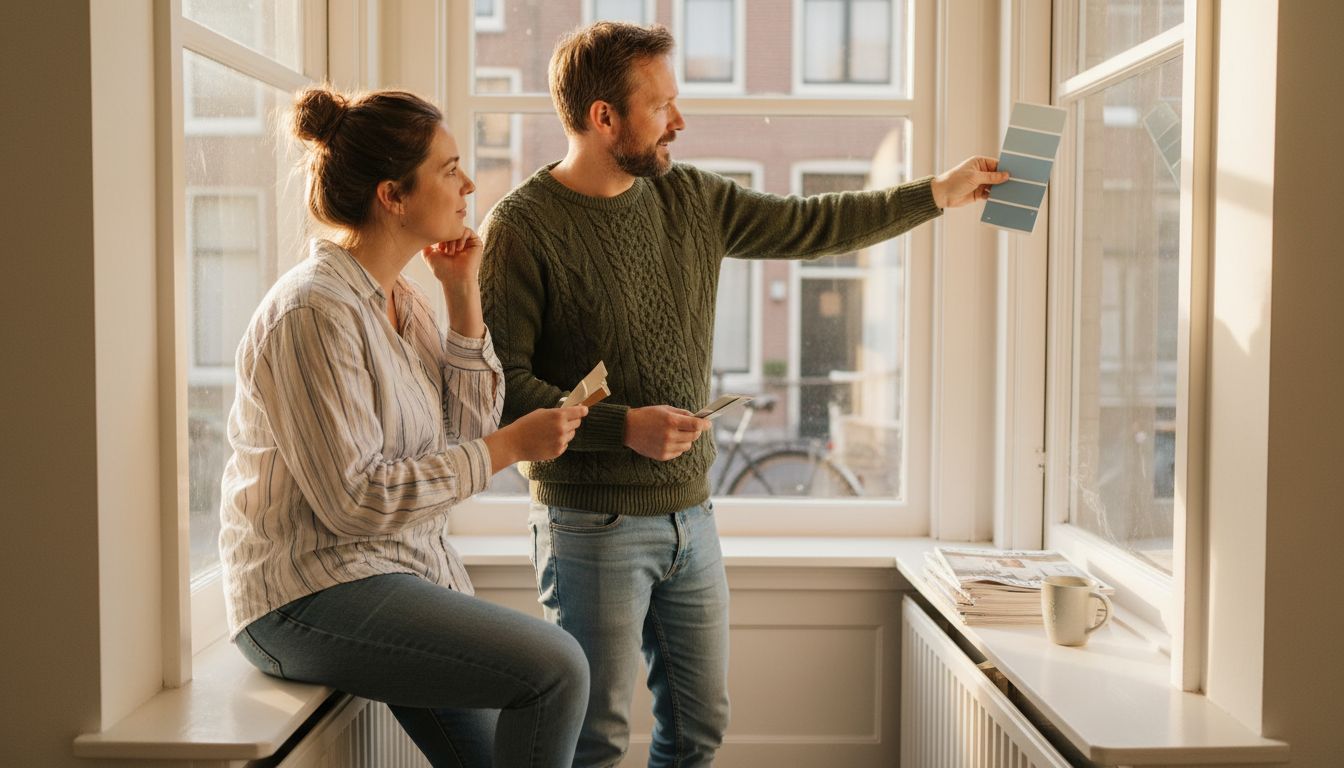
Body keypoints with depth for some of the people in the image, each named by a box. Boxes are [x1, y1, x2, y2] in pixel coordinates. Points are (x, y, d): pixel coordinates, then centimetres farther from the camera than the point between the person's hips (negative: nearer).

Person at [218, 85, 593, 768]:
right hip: (313, 596, -9)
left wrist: (464, 297, -2)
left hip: (411, 570, 9)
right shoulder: (313, 312, -19)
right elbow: (354, 498, -23)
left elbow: (466, 431, 4)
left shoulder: (400, 299, 9)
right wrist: (509, 447, -18)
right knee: (556, 667, -22)